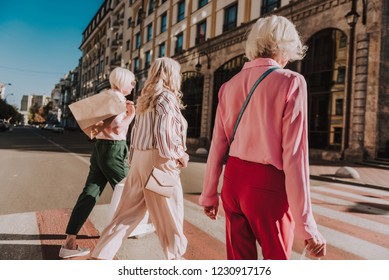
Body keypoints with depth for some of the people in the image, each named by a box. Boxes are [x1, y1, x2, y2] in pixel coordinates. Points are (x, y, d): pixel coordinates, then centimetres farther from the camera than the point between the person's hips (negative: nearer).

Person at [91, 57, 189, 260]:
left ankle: (100, 256, 17)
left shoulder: (145, 99, 15)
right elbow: (164, 134, -19)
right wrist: (181, 155, -6)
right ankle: (176, 256, 27)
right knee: (169, 213, 9)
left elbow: (135, 133, 16)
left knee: (128, 211, 13)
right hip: (159, 160, -8)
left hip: (140, 158, 8)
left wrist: (133, 159, 19)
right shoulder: (167, 97, -9)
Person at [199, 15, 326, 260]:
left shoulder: (230, 85, 4)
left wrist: (209, 194, 16)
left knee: (239, 260, 20)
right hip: (268, 185, -4)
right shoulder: (291, 82, -11)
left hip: (234, 179, 5)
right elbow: (294, 155, -16)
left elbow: (218, 146, 5)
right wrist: (306, 224, -10)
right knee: (276, 259, 21)